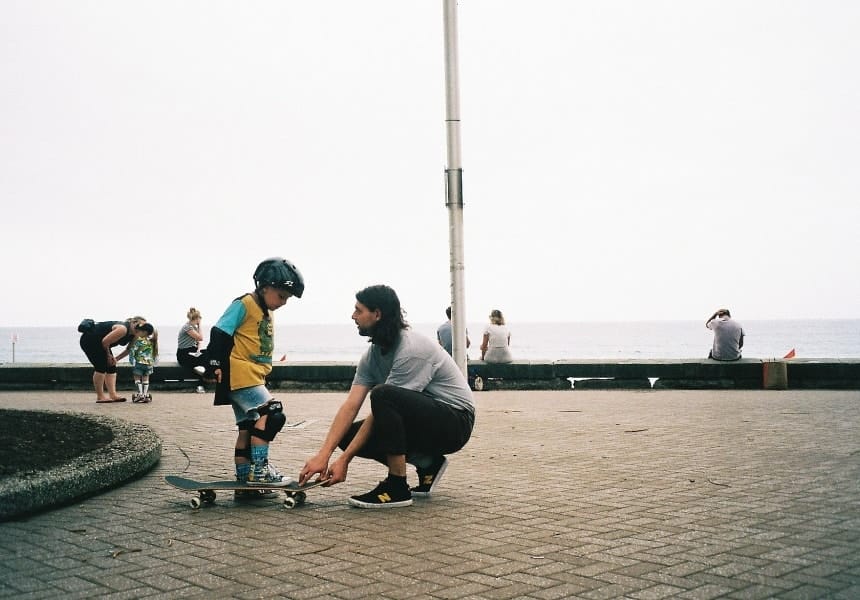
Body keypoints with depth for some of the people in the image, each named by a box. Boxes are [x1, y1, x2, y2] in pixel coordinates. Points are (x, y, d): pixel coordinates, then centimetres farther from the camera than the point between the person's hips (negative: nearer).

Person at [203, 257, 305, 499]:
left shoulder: (267, 313, 19)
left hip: (254, 377, 10)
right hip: (239, 375, -10)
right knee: (270, 413, -20)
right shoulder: (244, 305, -9)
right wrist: (216, 364, -17)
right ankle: (259, 469, -18)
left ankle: (245, 482, 15)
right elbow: (219, 332, -14)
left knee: (248, 427, 10)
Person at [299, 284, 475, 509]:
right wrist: (323, 455, -16)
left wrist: (345, 459, -22)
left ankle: (397, 489, -23)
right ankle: (427, 464, 7)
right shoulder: (373, 353, 2)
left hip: (455, 422, -9)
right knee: (348, 435, -2)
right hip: (424, 424, 9)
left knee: (383, 396, -33)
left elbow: (382, 405, -24)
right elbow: (351, 406, -4)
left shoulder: (412, 349, -24)